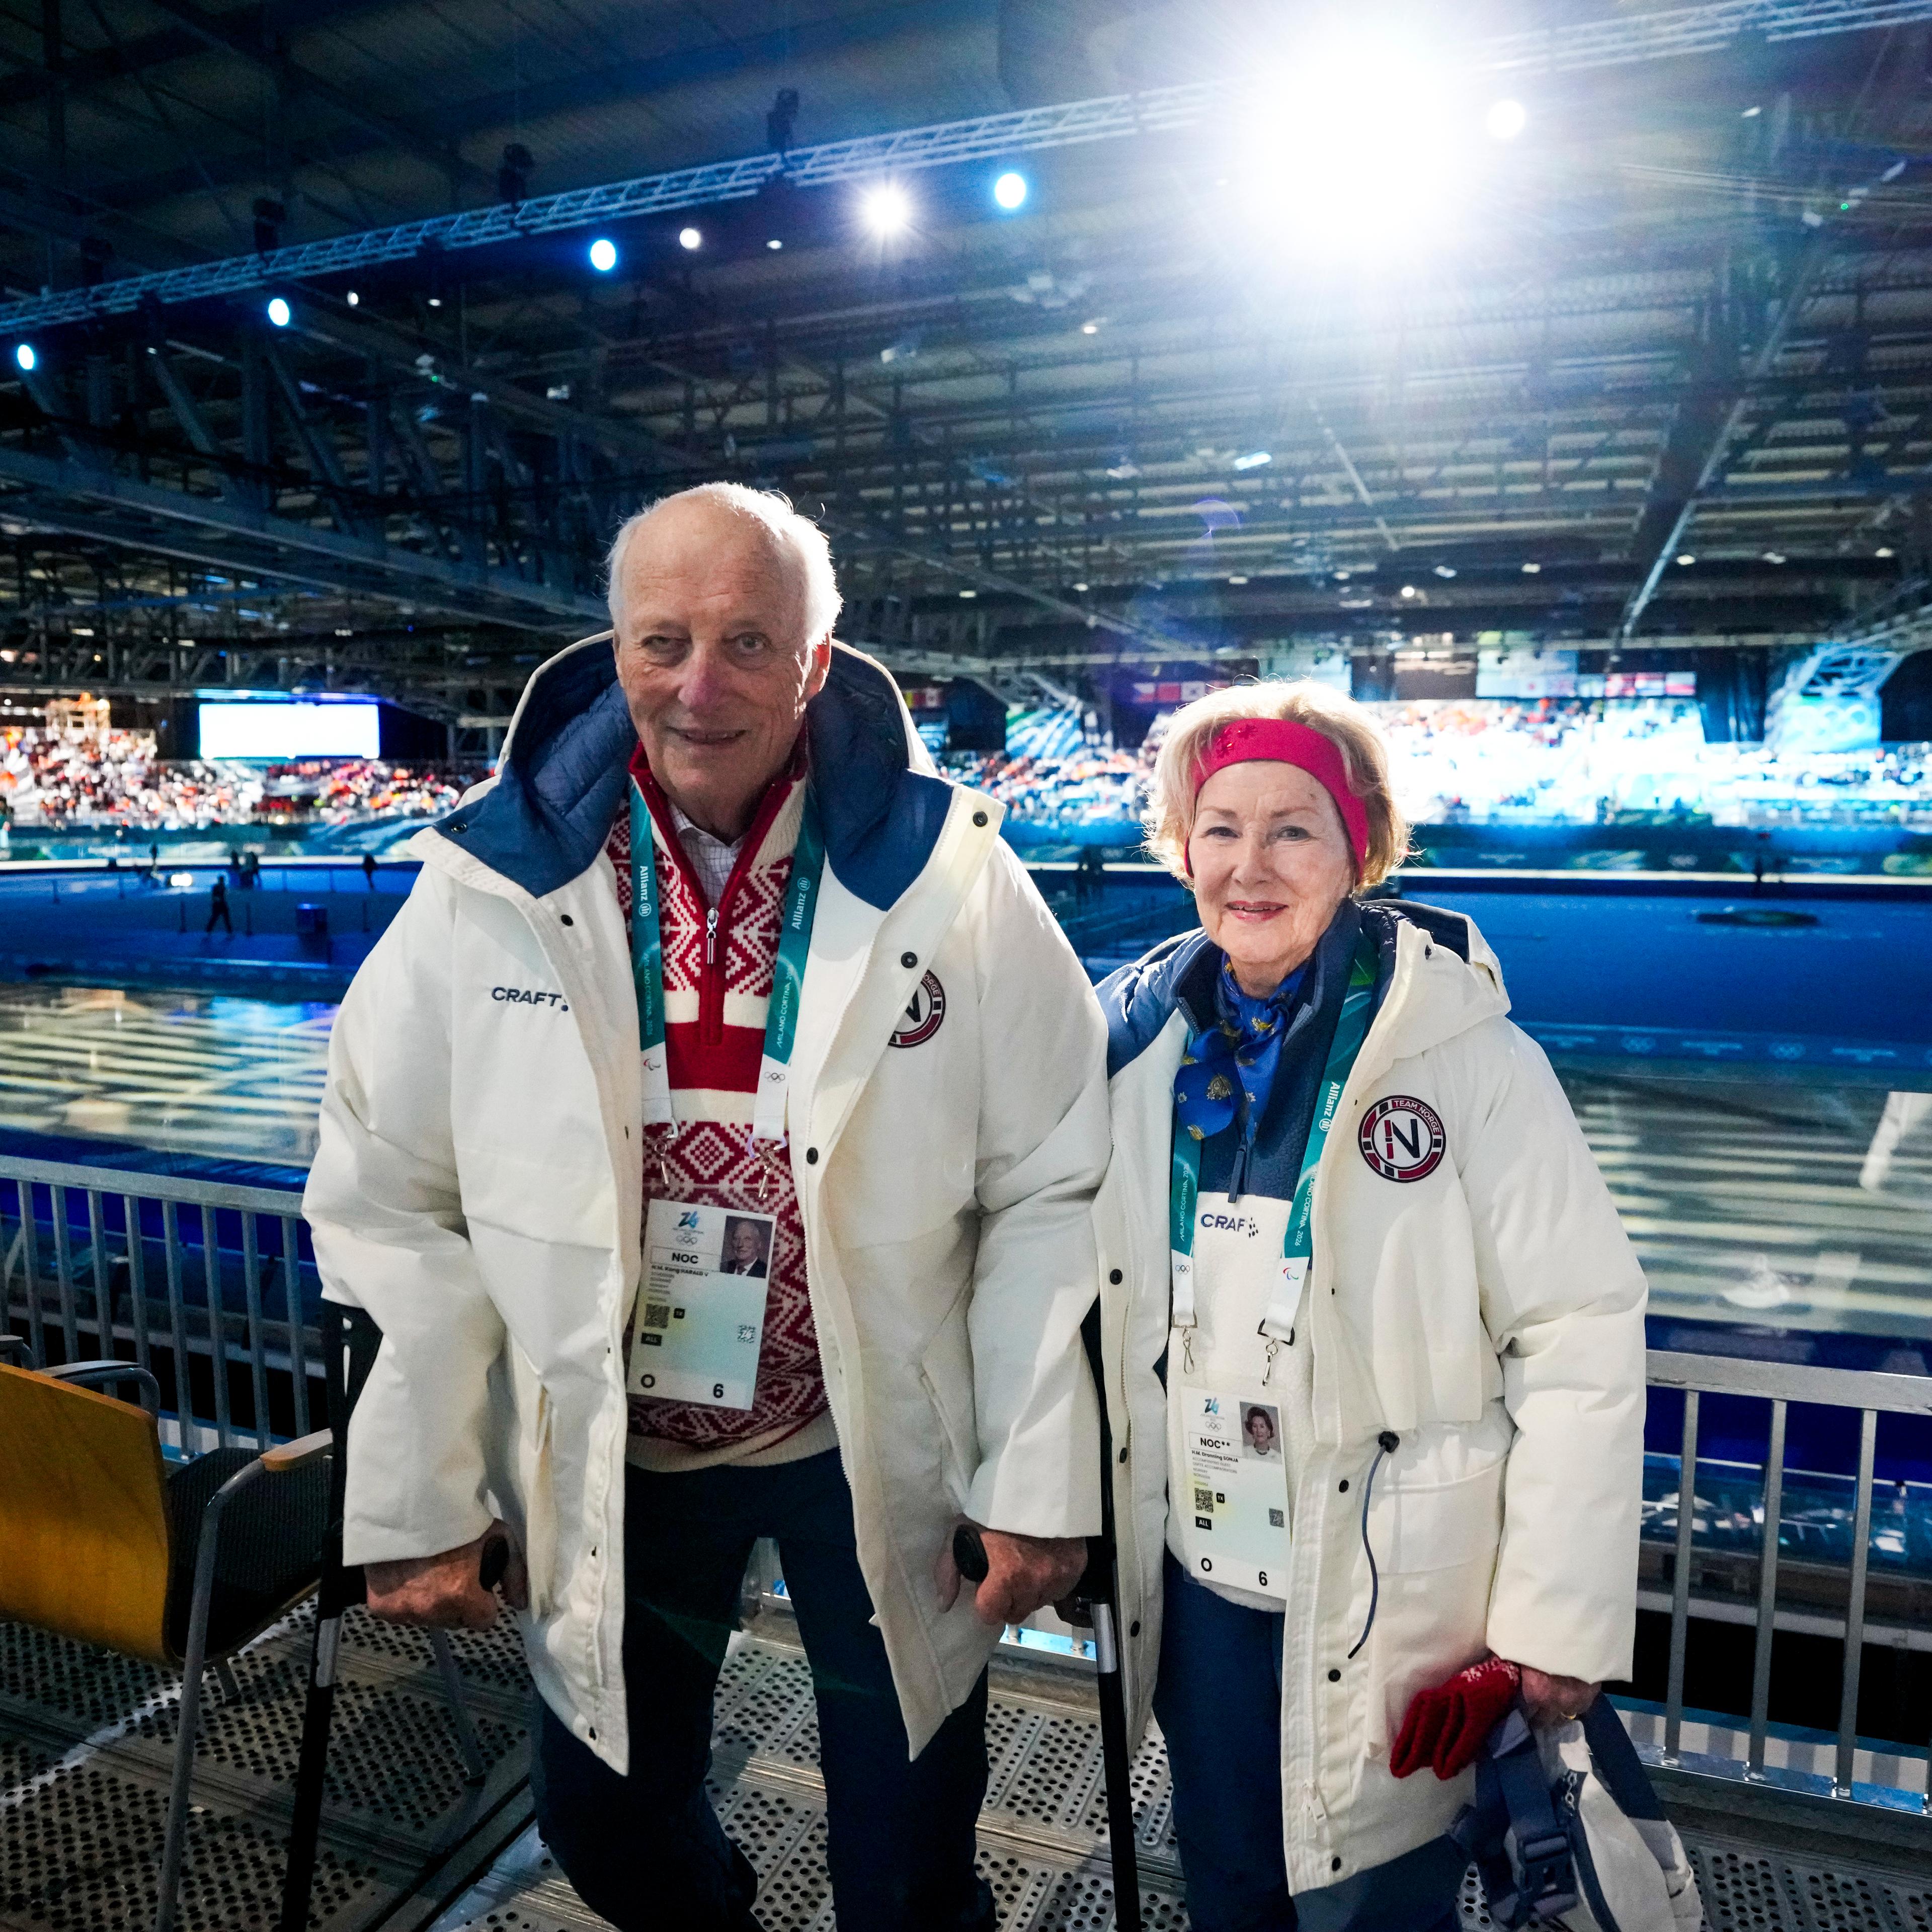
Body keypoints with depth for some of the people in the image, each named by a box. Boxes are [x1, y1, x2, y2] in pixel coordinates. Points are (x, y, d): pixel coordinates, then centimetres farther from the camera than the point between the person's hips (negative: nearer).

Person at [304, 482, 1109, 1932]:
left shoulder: (948, 875, -14)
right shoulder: (493, 881, -10)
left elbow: (1050, 1193, -10)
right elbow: (393, 1201, -4)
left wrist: (1040, 1485, -9)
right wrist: (416, 1502, -3)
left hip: (879, 1457, -1)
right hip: (595, 1468, 2)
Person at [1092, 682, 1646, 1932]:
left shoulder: (1462, 1052, -16)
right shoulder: (1146, 1041, -3)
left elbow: (1582, 1337, -14)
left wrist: (1560, 1619, -13)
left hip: (1391, 1596, -4)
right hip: (1198, 1576, 4)